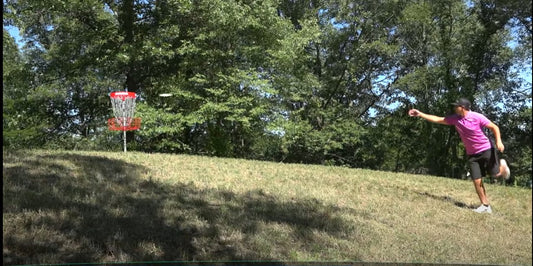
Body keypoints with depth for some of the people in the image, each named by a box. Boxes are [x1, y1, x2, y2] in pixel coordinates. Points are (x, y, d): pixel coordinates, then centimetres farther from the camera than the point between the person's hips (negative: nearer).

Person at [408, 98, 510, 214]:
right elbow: (437, 119, 3)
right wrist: (420, 114, 0)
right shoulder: (455, 118, -3)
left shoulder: (477, 117, -17)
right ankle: (485, 206, 9)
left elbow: (494, 127, -10)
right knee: (477, 181, -2)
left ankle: (502, 166, 39)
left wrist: (499, 141, -25)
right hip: (472, 154, 4)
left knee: (495, 174, 2)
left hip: (486, 150, -4)